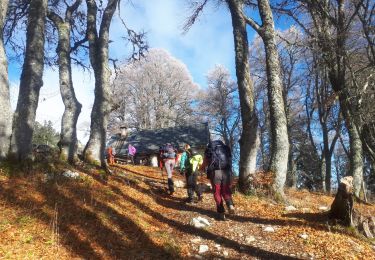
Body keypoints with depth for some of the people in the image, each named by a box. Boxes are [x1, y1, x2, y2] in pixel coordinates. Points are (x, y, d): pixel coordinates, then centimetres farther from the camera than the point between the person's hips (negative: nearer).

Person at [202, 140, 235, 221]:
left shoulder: (209, 150, 13)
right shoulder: (226, 148, 19)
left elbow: (204, 164, 16)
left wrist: (201, 167, 38)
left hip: (215, 172, -2)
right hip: (226, 172, 2)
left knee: (217, 193, 7)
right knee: (226, 191, 14)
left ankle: (221, 213, 5)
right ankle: (230, 205, -13)